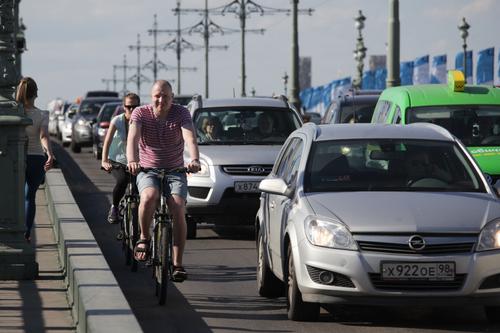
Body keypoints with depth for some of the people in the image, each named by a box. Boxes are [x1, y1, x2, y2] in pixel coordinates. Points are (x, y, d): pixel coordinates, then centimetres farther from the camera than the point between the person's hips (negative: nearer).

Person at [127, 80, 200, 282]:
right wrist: (132, 161, -46)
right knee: (149, 196, -34)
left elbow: (190, 138, -26)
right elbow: (132, 139, -25)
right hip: (147, 171, 0)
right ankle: (144, 238, -10)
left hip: (175, 171, 0)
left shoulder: (181, 114, -8)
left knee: (178, 208, -23)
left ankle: (177, 264, -18)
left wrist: (195, 160, -46)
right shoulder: (140, 114, -8)